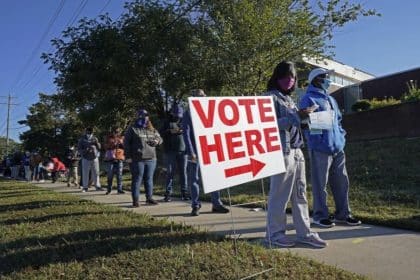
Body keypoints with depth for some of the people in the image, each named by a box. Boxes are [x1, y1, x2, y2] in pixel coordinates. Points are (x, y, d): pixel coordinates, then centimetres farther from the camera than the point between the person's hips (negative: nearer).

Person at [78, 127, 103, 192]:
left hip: (95, 158, 2)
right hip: (86, 159, -2)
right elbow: (79, 149, -2)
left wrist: (97, 143, -13)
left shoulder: (95, 138, 8)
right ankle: (85, 187, 8)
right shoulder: (82, 140, 1)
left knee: (96, 173, 4)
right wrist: (85, 150, -21)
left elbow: (99, 147, 8)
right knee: (85, 173, -1)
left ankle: (97, 186, 12)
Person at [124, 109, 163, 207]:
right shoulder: (132, 129, 0)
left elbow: (160, 138, 22)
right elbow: (126, 143, -1)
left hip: (151, 159, 5)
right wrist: (128, 156, -7)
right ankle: (135, 200, 6)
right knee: (137, 179, -1)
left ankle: (149, 198, 22)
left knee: (149, 179, 12)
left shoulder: (152, 129, 14)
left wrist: (157, 141, -4)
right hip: (137, 159, -5)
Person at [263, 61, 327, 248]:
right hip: (281, 151, -8)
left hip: (297, 150, 8)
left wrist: (303, 117, 7)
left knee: (300, 193, 9)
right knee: (280, 194, -2)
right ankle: (274, 233, 11)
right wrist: (295, 118, -17)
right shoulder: (270, 97, -4)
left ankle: (304, 232, 18)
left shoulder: (289, 99, 21)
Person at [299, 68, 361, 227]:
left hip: (338, 148, 8)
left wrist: (341, 137, 14)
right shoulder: (308, 99, -4)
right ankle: (320, 215, 12)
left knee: (341, 182, 10)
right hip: (320, 148, -8)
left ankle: (343, 213, 22)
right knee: (320, 184, 0)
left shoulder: (330, 99, 22)